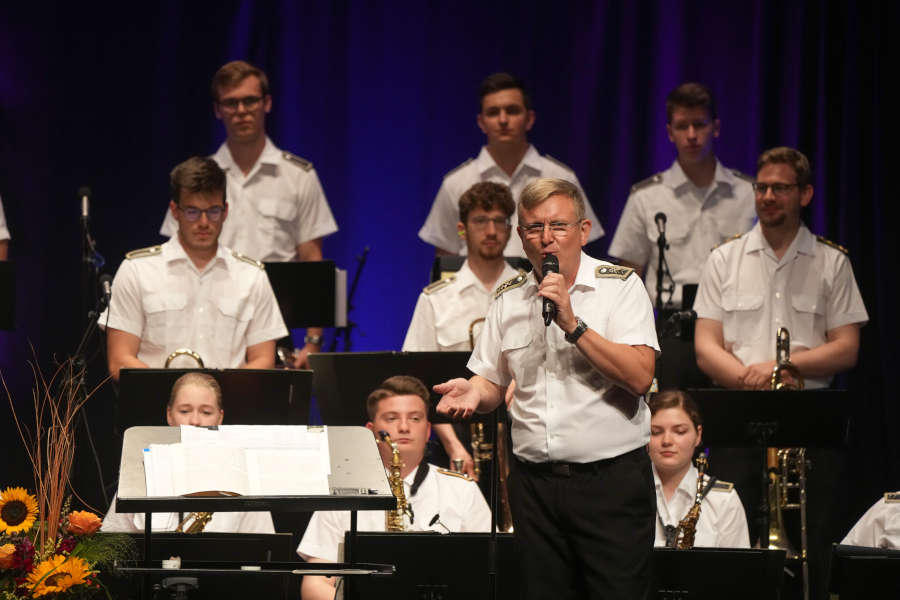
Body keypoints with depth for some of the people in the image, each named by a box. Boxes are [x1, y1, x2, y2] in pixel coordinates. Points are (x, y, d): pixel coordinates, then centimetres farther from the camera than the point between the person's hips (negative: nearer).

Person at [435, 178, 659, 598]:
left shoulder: (620, 286, -3)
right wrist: (473, 393, -7)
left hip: (611, 480, -4)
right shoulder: (508, 299, 12)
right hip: (534, 481, 4)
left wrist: (572, 324, -20)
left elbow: (640, 376, -14)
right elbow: (494, 383, 17)